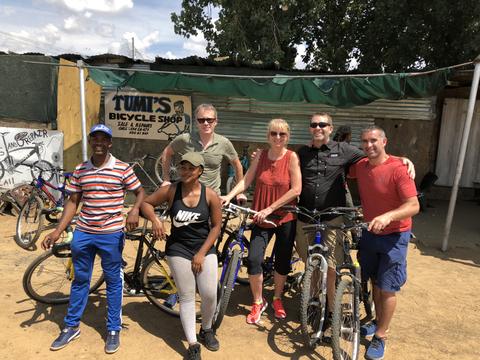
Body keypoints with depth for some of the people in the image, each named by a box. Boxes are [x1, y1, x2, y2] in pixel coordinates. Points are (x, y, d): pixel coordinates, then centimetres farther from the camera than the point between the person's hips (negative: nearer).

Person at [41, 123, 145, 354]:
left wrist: (134, 210, -20)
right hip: (82, 233, 4)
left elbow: (141, 192, 0)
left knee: (113, 281, 9)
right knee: (79, 279, 17)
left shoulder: (122, 169, -7)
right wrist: (57, 232, 2)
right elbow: (73, 202, 7)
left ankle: (113, 330, 26)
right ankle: (71, 326, 36)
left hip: (111, 234, -3)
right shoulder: (80, 170, 3)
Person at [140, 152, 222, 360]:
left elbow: (216, 226, -4)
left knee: (209, 294, -4)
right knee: (187, 297, 2)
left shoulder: (210, 195, -9)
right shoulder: (170, 191, -9)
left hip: (205, 248, 1)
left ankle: (206, 330, 28)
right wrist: (155, 220, -18)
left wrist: (202, 253, -7)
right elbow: (146, 203, 3)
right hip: (178, 249, 0)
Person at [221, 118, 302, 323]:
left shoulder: (292, 157, -9)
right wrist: (230, 195, -17)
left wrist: (270, 208, -17)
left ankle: (277, 299, 38)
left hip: (285, 217, -1)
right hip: (261, 217, 2)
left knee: (282, 261, 11)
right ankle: (258, 302, 16)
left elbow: (296, 189, -14)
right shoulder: (260, 155, 1)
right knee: (253, 259, -10)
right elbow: (246, 180, 0)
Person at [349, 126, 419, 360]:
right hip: (370, 232, 6)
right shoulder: (360, 166, -3)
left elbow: (413, 206, -27)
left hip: (394, 236, -5)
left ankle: (380, 336, 18)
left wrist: (388, 216, -41)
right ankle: (378, 321, 38)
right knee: (374, 281, 18)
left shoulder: (398, 168, -21)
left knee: (387, 288, 1)